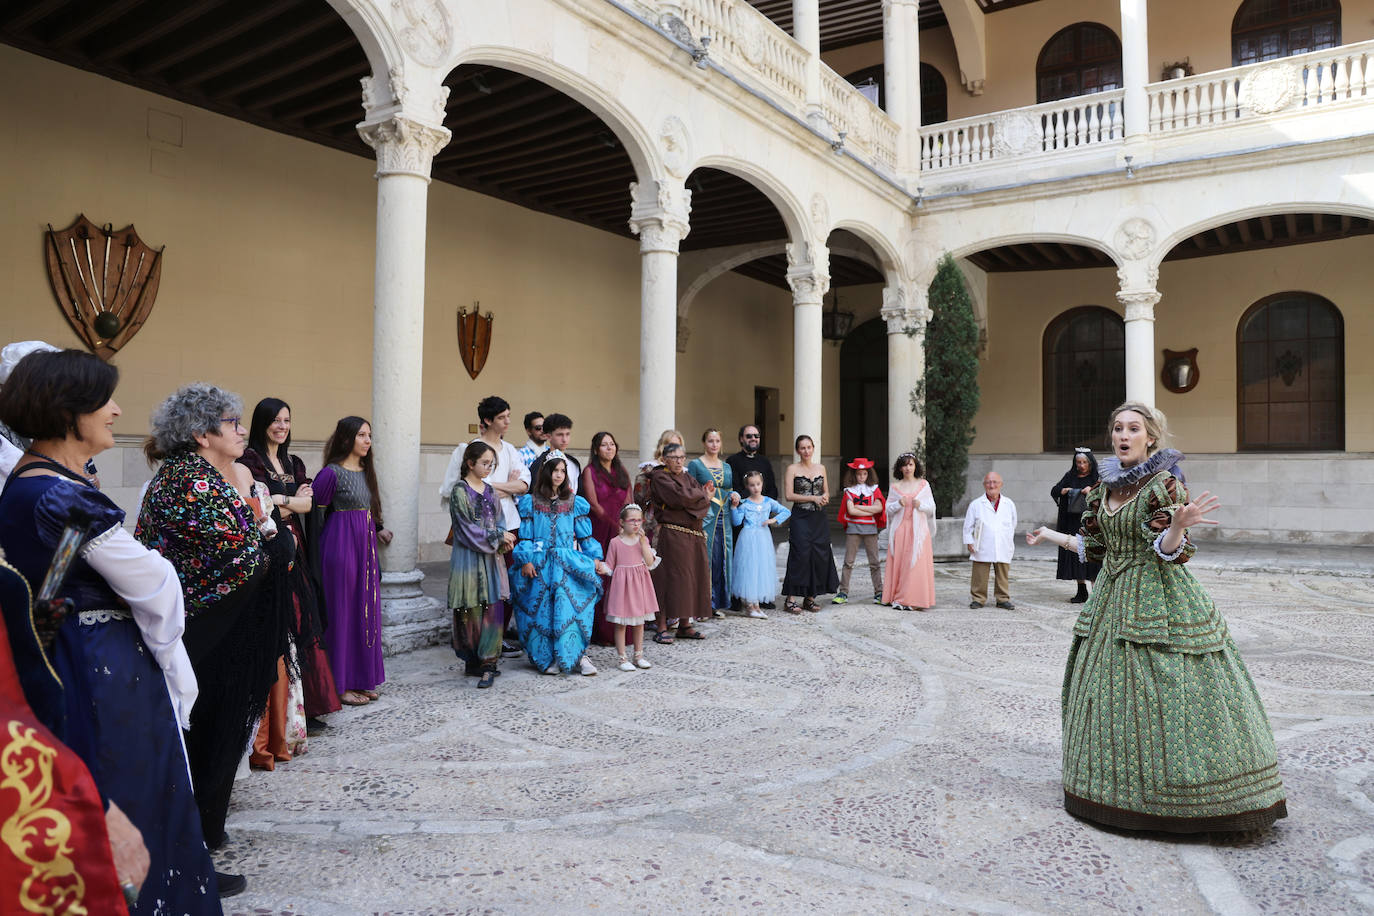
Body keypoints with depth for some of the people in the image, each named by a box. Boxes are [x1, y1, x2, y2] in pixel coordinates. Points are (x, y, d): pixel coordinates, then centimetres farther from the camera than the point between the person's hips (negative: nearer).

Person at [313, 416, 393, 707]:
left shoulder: (366, 471, 11)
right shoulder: (332, 473, -12)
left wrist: (378, 529, 8)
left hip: (365, 547, 8)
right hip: (341, 546, -8)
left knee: (366, 609, 11)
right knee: (342, 611, -1)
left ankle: (361, 679, 22)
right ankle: (340, 684, 10)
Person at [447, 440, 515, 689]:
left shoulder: (489, 490, 12)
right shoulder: (460, 490, -7)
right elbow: (467, 528, -13)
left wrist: (503, 540, -7)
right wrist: (498, 536, -9)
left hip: (491, 557, 6)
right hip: (469, 558, -6)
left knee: (493, 610, -1)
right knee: (471, 612, 1)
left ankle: (487, 663, 2)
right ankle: (473, 662, 15)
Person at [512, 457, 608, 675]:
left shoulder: (573, 502, 10)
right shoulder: (531, 502, 6)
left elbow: (584, 535, 11)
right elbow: (525, 535, 3)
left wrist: (596, 558, 5)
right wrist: (526, 560, -8)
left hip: (568, 563, 0)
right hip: (540, 564, 0)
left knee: (568, 606, -14)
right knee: (543, 609, -4)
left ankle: (578, 656, -9)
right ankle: (548, 659, 5)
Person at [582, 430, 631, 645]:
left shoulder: (622, 472, 16)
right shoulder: (590, 471, 1)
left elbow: (628, 503, 9)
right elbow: (593, 504, -8)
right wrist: (616, 525, -12)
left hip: (621, 534, 4)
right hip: (599, 533, -4)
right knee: (600, 581, -5)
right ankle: (601, 633, -1)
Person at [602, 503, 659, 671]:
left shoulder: (643, 540, 4)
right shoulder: (615, 542, -5)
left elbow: (650, 562, -9)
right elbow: (610, 567, 2)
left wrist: (643, 542, -14)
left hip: (640, 583, 4)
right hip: (622, 583, -3)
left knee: (639, 622, 12)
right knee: (621, 624, 1)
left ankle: (639, 655, 24)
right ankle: (622, 658, 8)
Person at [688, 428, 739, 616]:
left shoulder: (726, 467, 16)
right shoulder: (695, 465, 1)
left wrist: (734, 497, 3)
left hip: (724, 519, 5)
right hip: (704, 518, -5)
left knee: (722, 560, 5)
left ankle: (717, 604, 15)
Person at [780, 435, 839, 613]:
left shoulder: (821, 468, 13)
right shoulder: (792, 469, -1)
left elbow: (827, 492, 17)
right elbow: (789, 495, -8)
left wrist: (824, 498, -6)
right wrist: (813, 498, -13)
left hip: (819, 518, 5)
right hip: (801, 518, -5)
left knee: (820, 556, 2)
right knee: (800, 555, -10)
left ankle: (810, 597, 12)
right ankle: (790, 600, -7)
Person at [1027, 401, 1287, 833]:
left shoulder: (1164, 483, -11)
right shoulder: (1104, 486, 9)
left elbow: (1167, 550, -17)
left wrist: (1179, 526, -37)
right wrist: (1049, 536, 25)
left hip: (1157, 599, -7)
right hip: (1113, 596, 7)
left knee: (1159, 689, -7)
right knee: (1109, 688, 12)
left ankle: (1172, 791, 8)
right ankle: (1119, 787, 26)